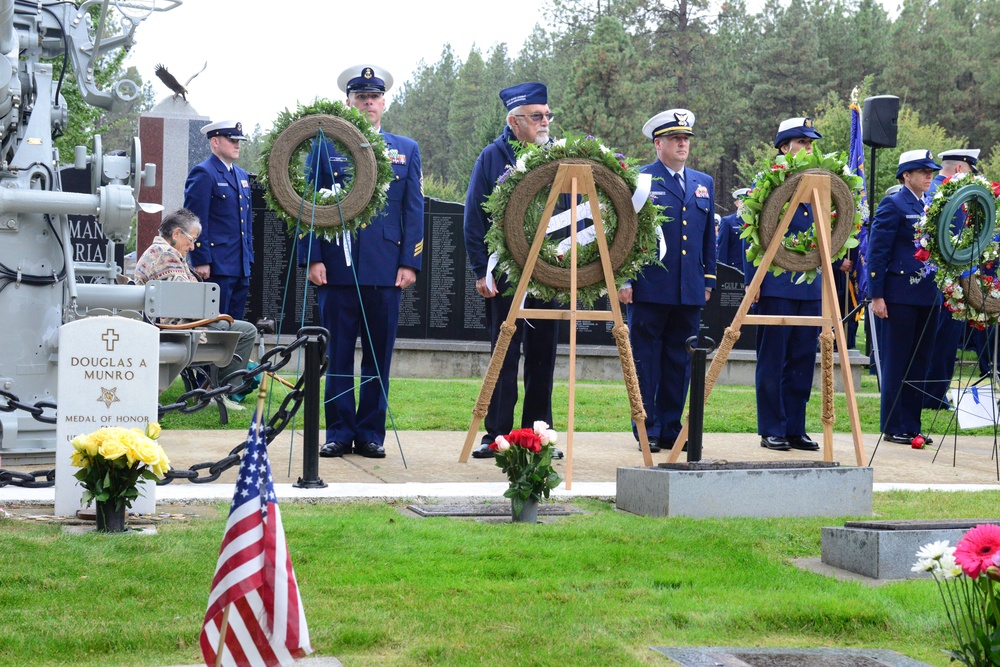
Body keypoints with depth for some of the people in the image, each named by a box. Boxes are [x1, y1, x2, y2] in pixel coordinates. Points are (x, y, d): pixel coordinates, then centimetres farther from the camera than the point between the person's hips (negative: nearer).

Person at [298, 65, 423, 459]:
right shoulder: (325, 147, 8)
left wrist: (410, 262, 0)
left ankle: (371, 433, 13)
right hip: (338, 267, -1)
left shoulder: (406, 150, 12)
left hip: (386, 270, 1)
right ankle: (339, 431, 10)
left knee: (379, 354, 5)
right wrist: (313, 258, -3)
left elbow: (414, 210, 9)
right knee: (337, 353, 2)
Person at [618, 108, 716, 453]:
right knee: (645, 360, 0)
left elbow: (709, 236, 19)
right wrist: (623, 279, -7)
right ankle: (647, 431, 7)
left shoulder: (704, 184, 16)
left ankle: (671, 429, 16)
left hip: (690, 291, 5)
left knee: (679, 362, 8)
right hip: (649, 290, -5)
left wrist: (709, 280, 14)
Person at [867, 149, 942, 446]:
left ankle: (912, 426, 15)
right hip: (900, 296, -7)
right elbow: (876, 251, -9)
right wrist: (876, 296, -14)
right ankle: (893, 427, 6)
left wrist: (940, 290, 12)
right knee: (896, 364, -1)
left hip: (928, 297, 7)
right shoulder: (892, 205, -6)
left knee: (919, 363, 9)